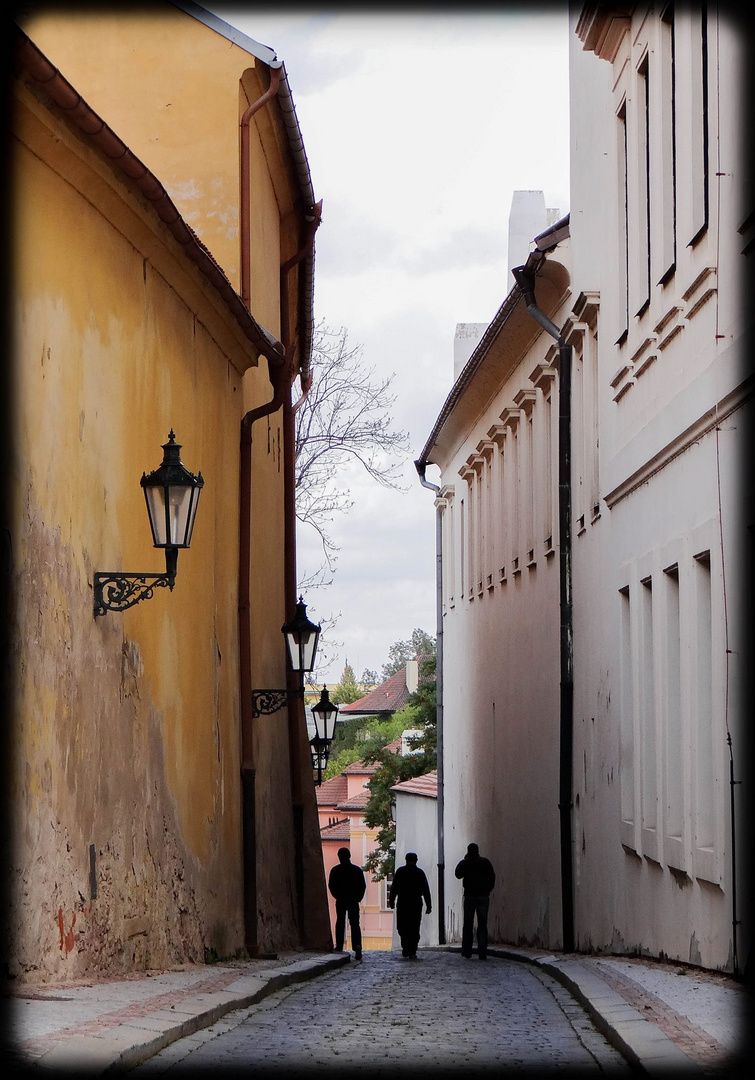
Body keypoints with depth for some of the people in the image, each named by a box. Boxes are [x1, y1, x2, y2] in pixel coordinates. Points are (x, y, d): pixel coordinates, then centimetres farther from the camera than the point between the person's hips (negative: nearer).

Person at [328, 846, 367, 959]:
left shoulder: (335, 870, -3)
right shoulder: (357, 870, 1)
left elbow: (331, 886, -3)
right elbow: (363, 885, 0)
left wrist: (337, 896, 8)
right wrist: (358, 897, 8)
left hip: (340, 901, 0)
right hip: (353, 901, 0)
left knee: (340, 924, 11)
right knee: (355, 924, -1)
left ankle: (339, 947, 11)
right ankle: (357, 945, -21)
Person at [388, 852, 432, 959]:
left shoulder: (400, 871, 1)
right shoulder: (420, 873, 4)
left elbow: (394, 887, -1)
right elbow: (426, 890, 5)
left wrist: (391, 901, 5)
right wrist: (428, 905, 8)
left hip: (403, 903, -1)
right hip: (416, 904, 1)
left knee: (402, 927, 6)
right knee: (414, 929, 6)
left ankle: (406, 945, -16)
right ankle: (412, 951, 2)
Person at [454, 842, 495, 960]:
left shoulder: (465, 863, -3)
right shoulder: (485, 862, 0)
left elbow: (458, 874, 13)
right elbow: (492, 877, 0)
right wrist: (488, 889, 11)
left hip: (469, 896, 0)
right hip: (483, 896, 0)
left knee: (468, 924, 8)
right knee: (482, 924, 1)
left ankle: (466, 951, 6)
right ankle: (482, 952, -6)